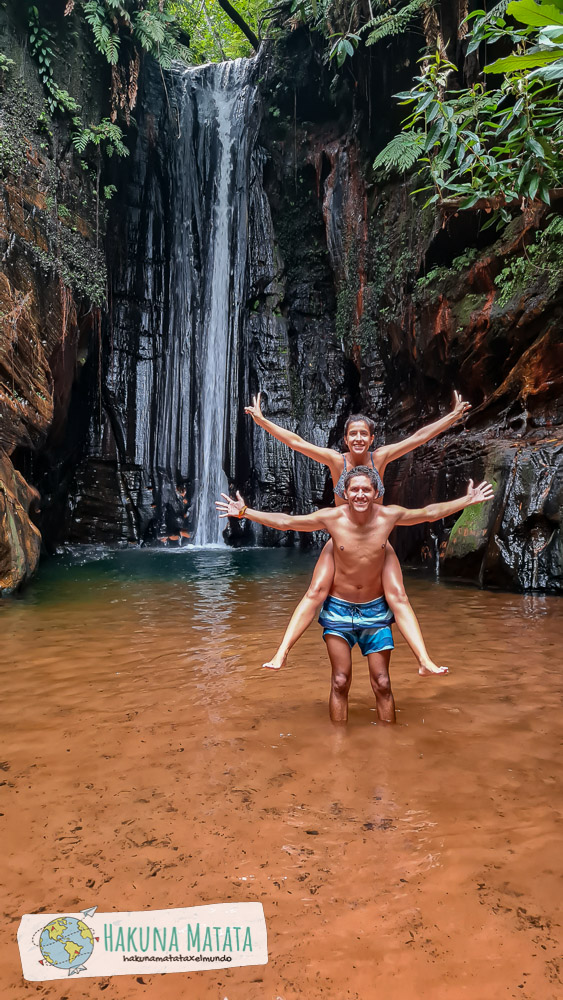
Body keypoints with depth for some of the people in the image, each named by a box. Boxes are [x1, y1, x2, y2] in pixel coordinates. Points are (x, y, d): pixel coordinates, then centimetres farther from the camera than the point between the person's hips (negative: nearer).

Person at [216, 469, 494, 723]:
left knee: (382, 684, 5)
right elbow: (284, 521, -7)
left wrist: (469, 500, 9)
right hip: (339, 608, -1)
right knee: (340, 682, 1)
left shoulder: (389, 515, -10)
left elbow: (430, 513, 6)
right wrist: (244, 512, -11)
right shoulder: (331, 518, -14)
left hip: (375, 609, 1)